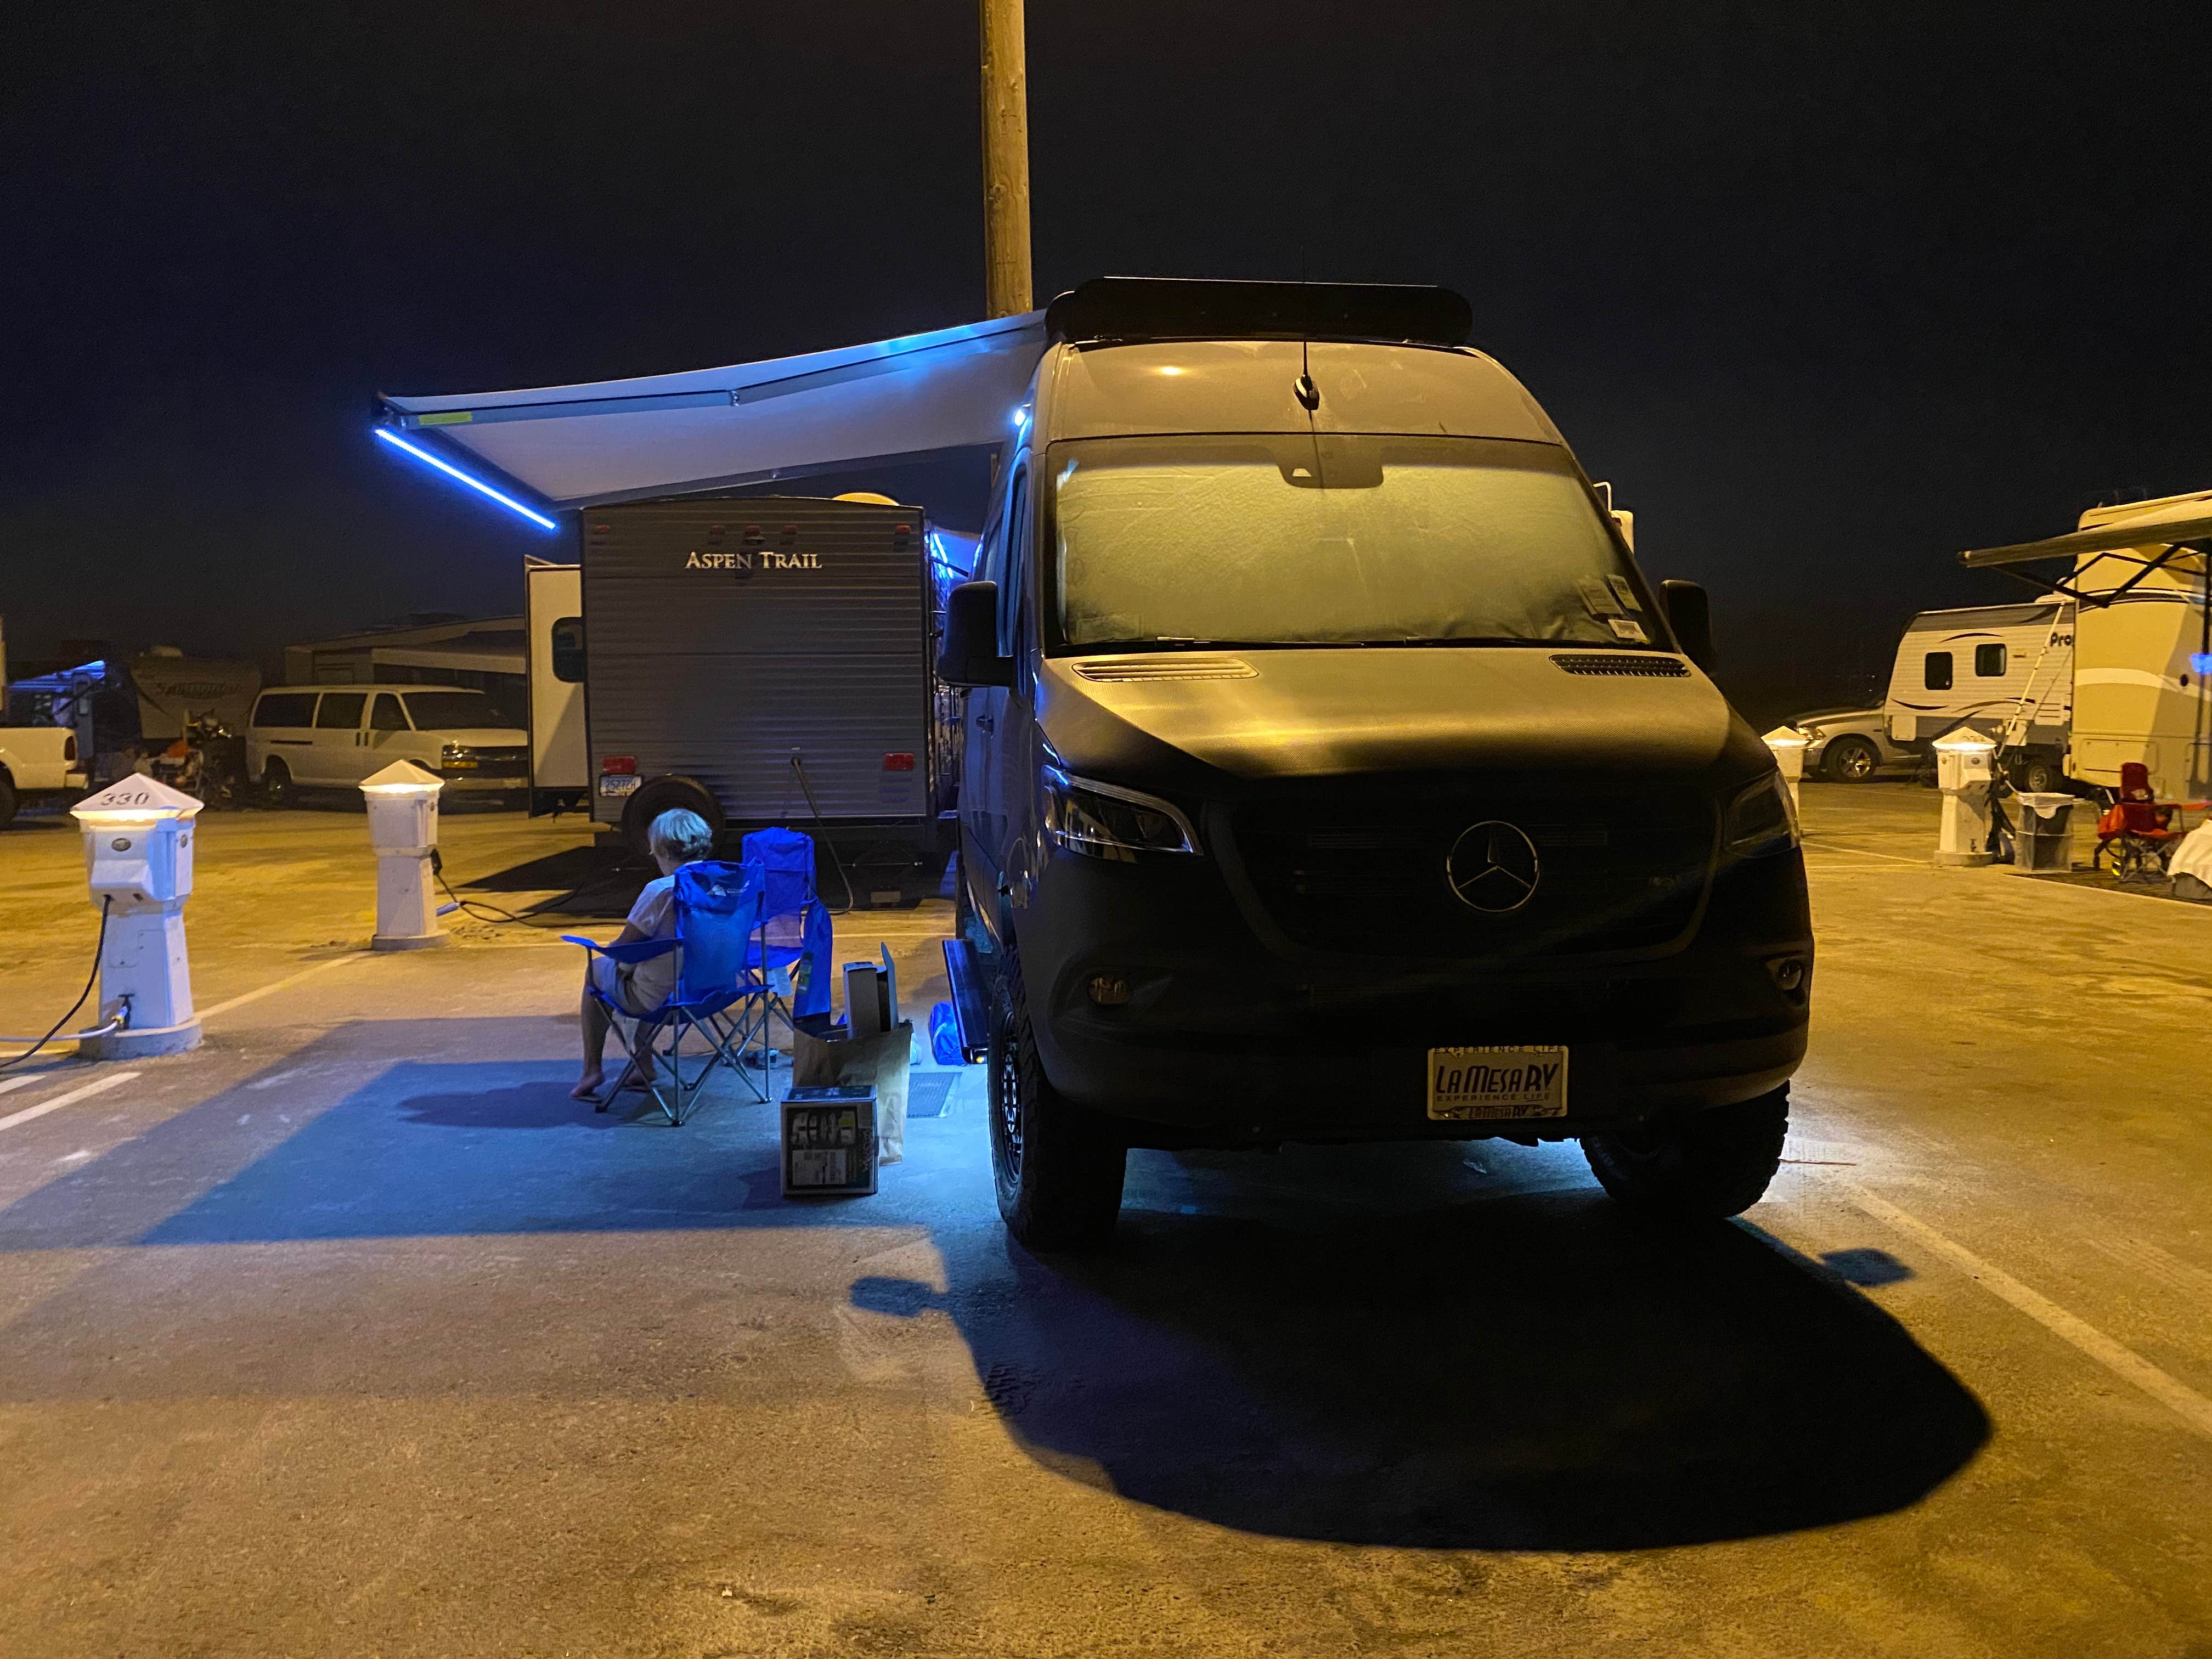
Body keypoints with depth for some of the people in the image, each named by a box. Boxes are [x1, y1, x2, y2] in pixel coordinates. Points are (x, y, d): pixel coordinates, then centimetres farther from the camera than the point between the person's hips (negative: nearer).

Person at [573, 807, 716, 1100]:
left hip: (661, 999, -6)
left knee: (597, 968, 23)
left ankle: (593, 1069, 29)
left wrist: (624, 963, 9)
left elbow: (622, 949, -15)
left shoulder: (660, 891, -23)